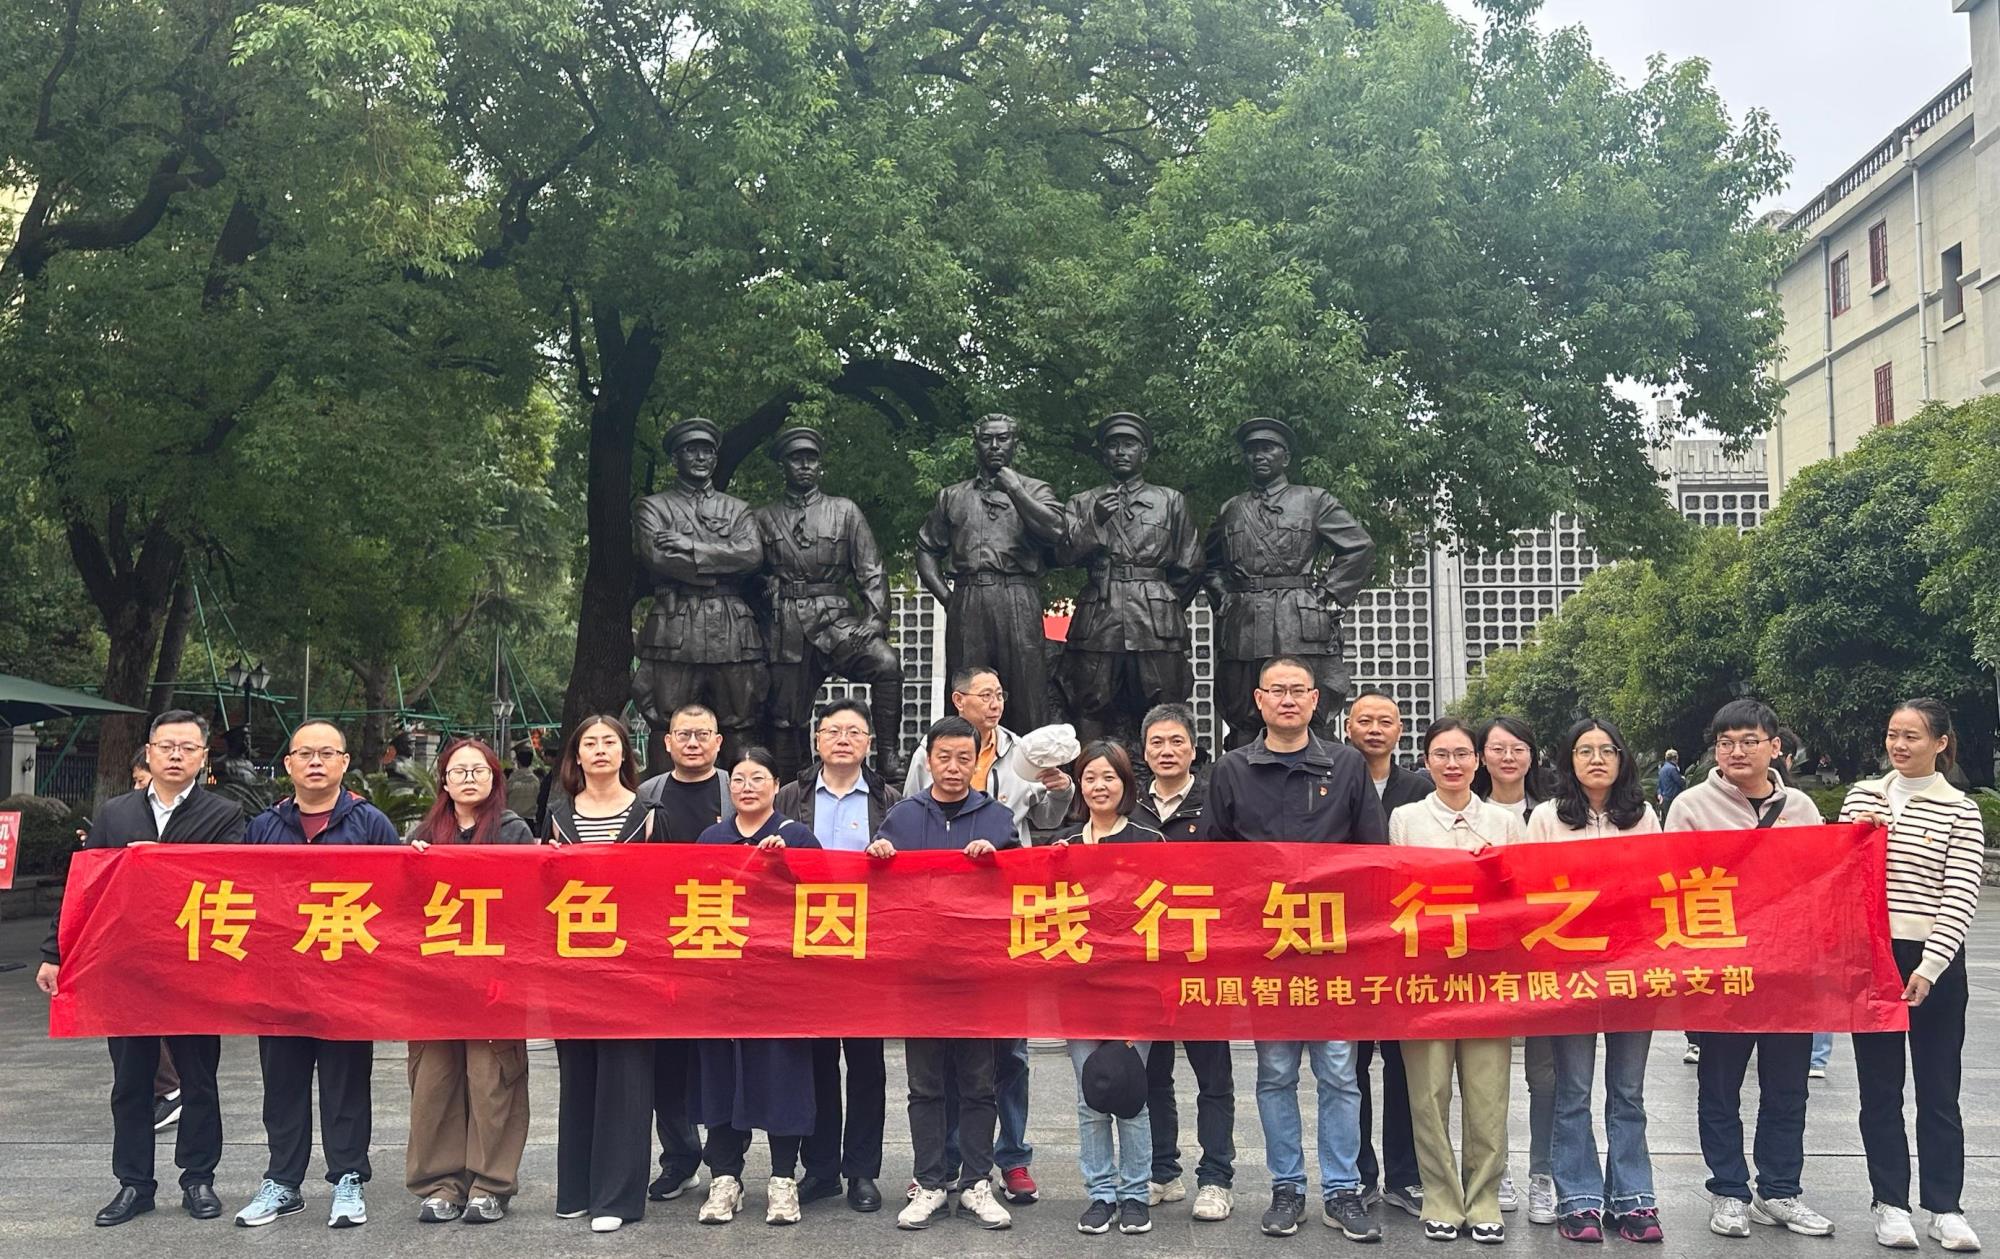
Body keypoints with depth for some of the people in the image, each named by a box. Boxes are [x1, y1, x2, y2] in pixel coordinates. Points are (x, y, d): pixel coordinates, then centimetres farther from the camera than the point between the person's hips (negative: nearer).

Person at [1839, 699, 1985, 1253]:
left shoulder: (1960, 811, -2)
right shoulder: (1862, 796, 6)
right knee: (1880, 1086, 7)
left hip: (1934, 961, -2)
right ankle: (1890, 1202, 16)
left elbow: (1960, 897, -8)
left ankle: (1945, 1207, 16)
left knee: (1938, 1087, 6)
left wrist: (1929, 967, -17)